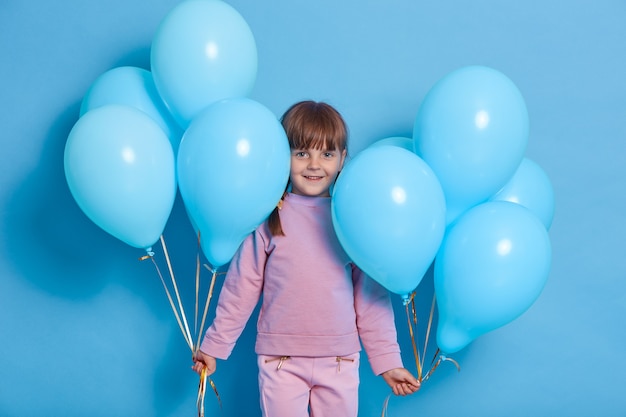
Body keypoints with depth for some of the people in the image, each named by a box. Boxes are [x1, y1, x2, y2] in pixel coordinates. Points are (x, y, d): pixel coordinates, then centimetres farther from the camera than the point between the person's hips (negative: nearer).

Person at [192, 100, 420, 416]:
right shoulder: (269, 217, -4)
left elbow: (371, 294, 3)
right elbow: (241, 287, 1)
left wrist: (387, 360, 3)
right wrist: (214, 345, 4)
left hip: (340, 361, 1)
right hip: (280, 360, -1)